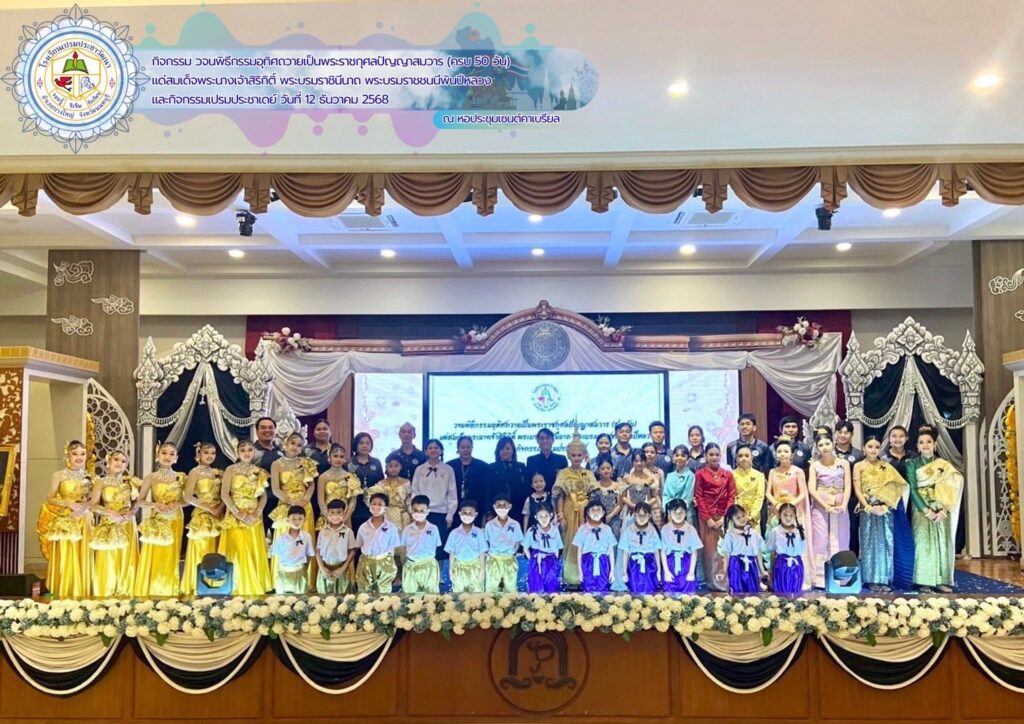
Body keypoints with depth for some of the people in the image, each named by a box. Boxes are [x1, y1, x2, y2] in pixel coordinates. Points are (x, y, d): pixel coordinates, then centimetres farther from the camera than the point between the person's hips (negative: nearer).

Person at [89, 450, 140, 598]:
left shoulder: (130, 481, 7)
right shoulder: (101, 482, 2)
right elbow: (94, 506, -4)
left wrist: (132, 511, -8)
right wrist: (111, 513, -16)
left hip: (127, 527, 2)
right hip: (108, 526, -2)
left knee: (126, 562, 3)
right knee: (107, 563, -2)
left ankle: (125, 596, 10)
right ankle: (106, 596, 6)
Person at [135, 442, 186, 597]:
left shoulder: (181, 477, 2)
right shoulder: (151, 478, -1)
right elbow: (139, 501, 0)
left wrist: (177, 504, -15)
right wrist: (156, 505, -16)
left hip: (175, 523, 1)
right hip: (156, 522, -1)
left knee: (170, 560, 6)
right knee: (152, 560, -1)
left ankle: (169, 596, 14)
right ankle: (148, 595, 7)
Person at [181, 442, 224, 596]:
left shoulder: (218, 472, 11)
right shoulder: (195, 472, -5)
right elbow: (188, 497, -13)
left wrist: (221, 507, -11)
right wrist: (209, 508, -16)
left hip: (218, 517, 5)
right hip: (202, 516, -5)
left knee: (215, 553, 7)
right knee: (201, 553, -2)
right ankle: (197, 587, 6)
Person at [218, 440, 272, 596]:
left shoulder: (259, 471, 7)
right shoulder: (231, 470, -1)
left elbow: (264, 496, 6)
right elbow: (224, 494, -7)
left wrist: (256, 513, -9)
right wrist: (237, 513, -15)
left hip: (254, 517, 3)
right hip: (235, 517, -3)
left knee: (255, 553, 4)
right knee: (240, 553, -6)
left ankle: (257, 588, 13)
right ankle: (243, 589, 3)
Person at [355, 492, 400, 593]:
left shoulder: (391, 527, -4)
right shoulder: (363, 527, 2)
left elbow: (392, 549, 1)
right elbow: (359, 547, 10)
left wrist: (391, 568, 1)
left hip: (384, 564, -2)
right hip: (366, 564, 2)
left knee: (383, 593, 4)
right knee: (364, 593, 8)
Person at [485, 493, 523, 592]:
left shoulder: (515, 524, -2)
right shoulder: (489, 525, -1)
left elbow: (518, 543, 5)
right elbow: (485, 543, 6)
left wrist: (512, 552, -3)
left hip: (510, 562, 0)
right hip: (493, 561, 0)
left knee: (510, 590, 6)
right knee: (491, 590, 3)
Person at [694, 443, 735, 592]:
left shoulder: (727, 474, 10)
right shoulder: (700, 474, 4)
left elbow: (732, 497, 5)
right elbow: (699, 498, -1)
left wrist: (725, 517, -7)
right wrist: (708, 518, -9)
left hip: (724, 517, 2)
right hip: (706, 517, -2)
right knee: (710, 550, -1)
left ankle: (724, 582, 3)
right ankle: (713, 583, 2)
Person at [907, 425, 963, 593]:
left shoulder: (944, 465, 8)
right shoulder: (913, 464, 3)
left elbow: (951, 489, 1)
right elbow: (912, 489, -5)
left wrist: (944, 510, -12)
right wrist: (927, 510, -14)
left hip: (942, 511, 2)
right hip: (922, 510, -2)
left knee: (943, 544, 0)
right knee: (924, 544, -6)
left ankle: (941, 581, 6)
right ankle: (925, 582, -4)